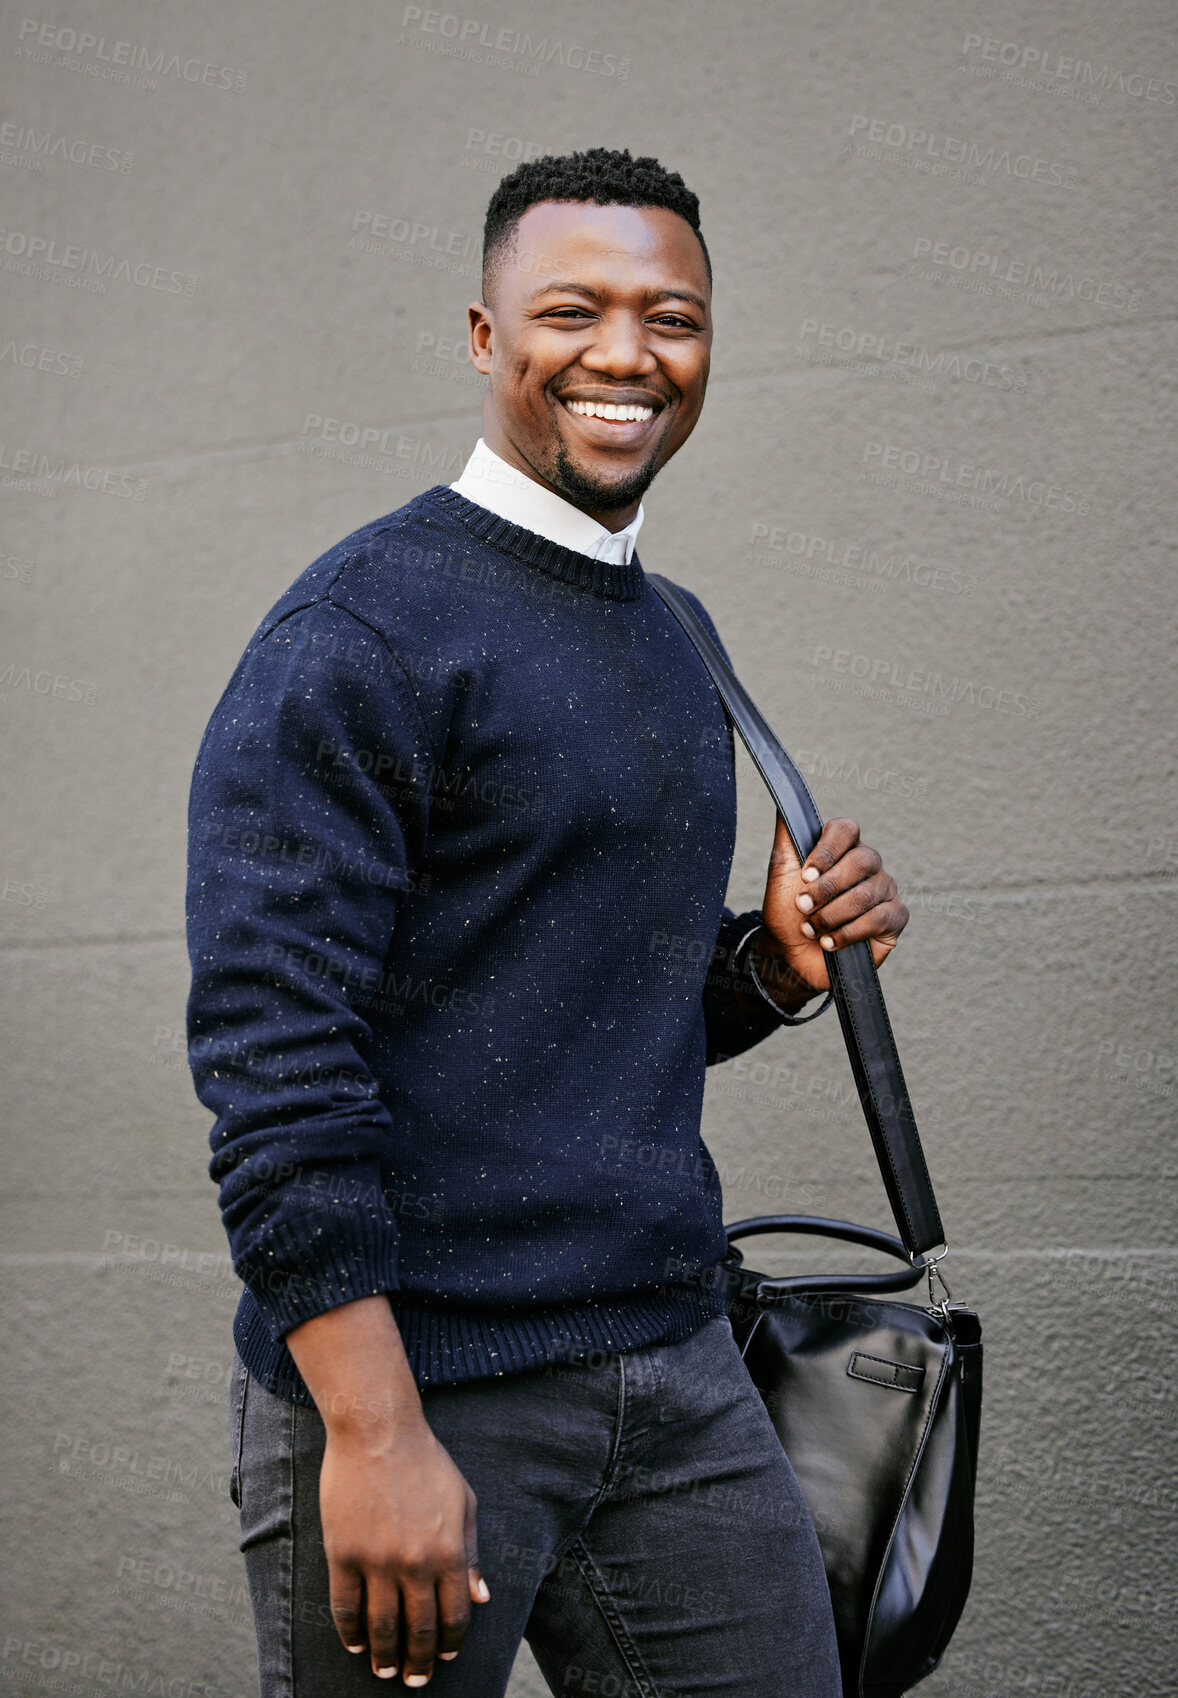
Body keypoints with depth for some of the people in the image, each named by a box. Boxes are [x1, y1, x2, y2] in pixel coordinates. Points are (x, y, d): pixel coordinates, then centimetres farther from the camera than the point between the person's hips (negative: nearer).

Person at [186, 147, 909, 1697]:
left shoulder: (669, 640, 15)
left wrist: (778, 962, 3)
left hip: (672, 1364, 7)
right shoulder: (365, 630, -10)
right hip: (410, 1379, -7)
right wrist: (373, 1430, -22)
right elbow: (271, 1045, -17)